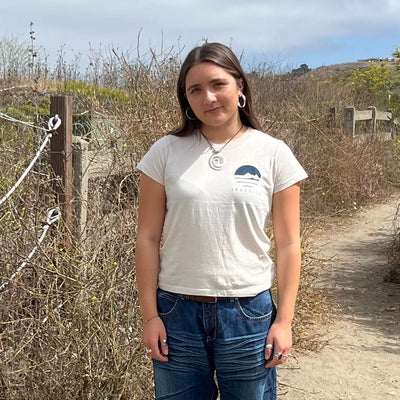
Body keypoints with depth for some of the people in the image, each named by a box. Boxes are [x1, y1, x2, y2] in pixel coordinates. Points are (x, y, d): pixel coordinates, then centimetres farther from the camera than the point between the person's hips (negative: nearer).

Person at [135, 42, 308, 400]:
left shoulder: (273, 154, -2)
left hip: (248, 313, 0)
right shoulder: (166, 152, -1)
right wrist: (149, 315, -1)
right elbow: (148, 238, 1)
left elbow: (288, 243, 0)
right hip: (177, 312, 1)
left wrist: (284, 319, -2)